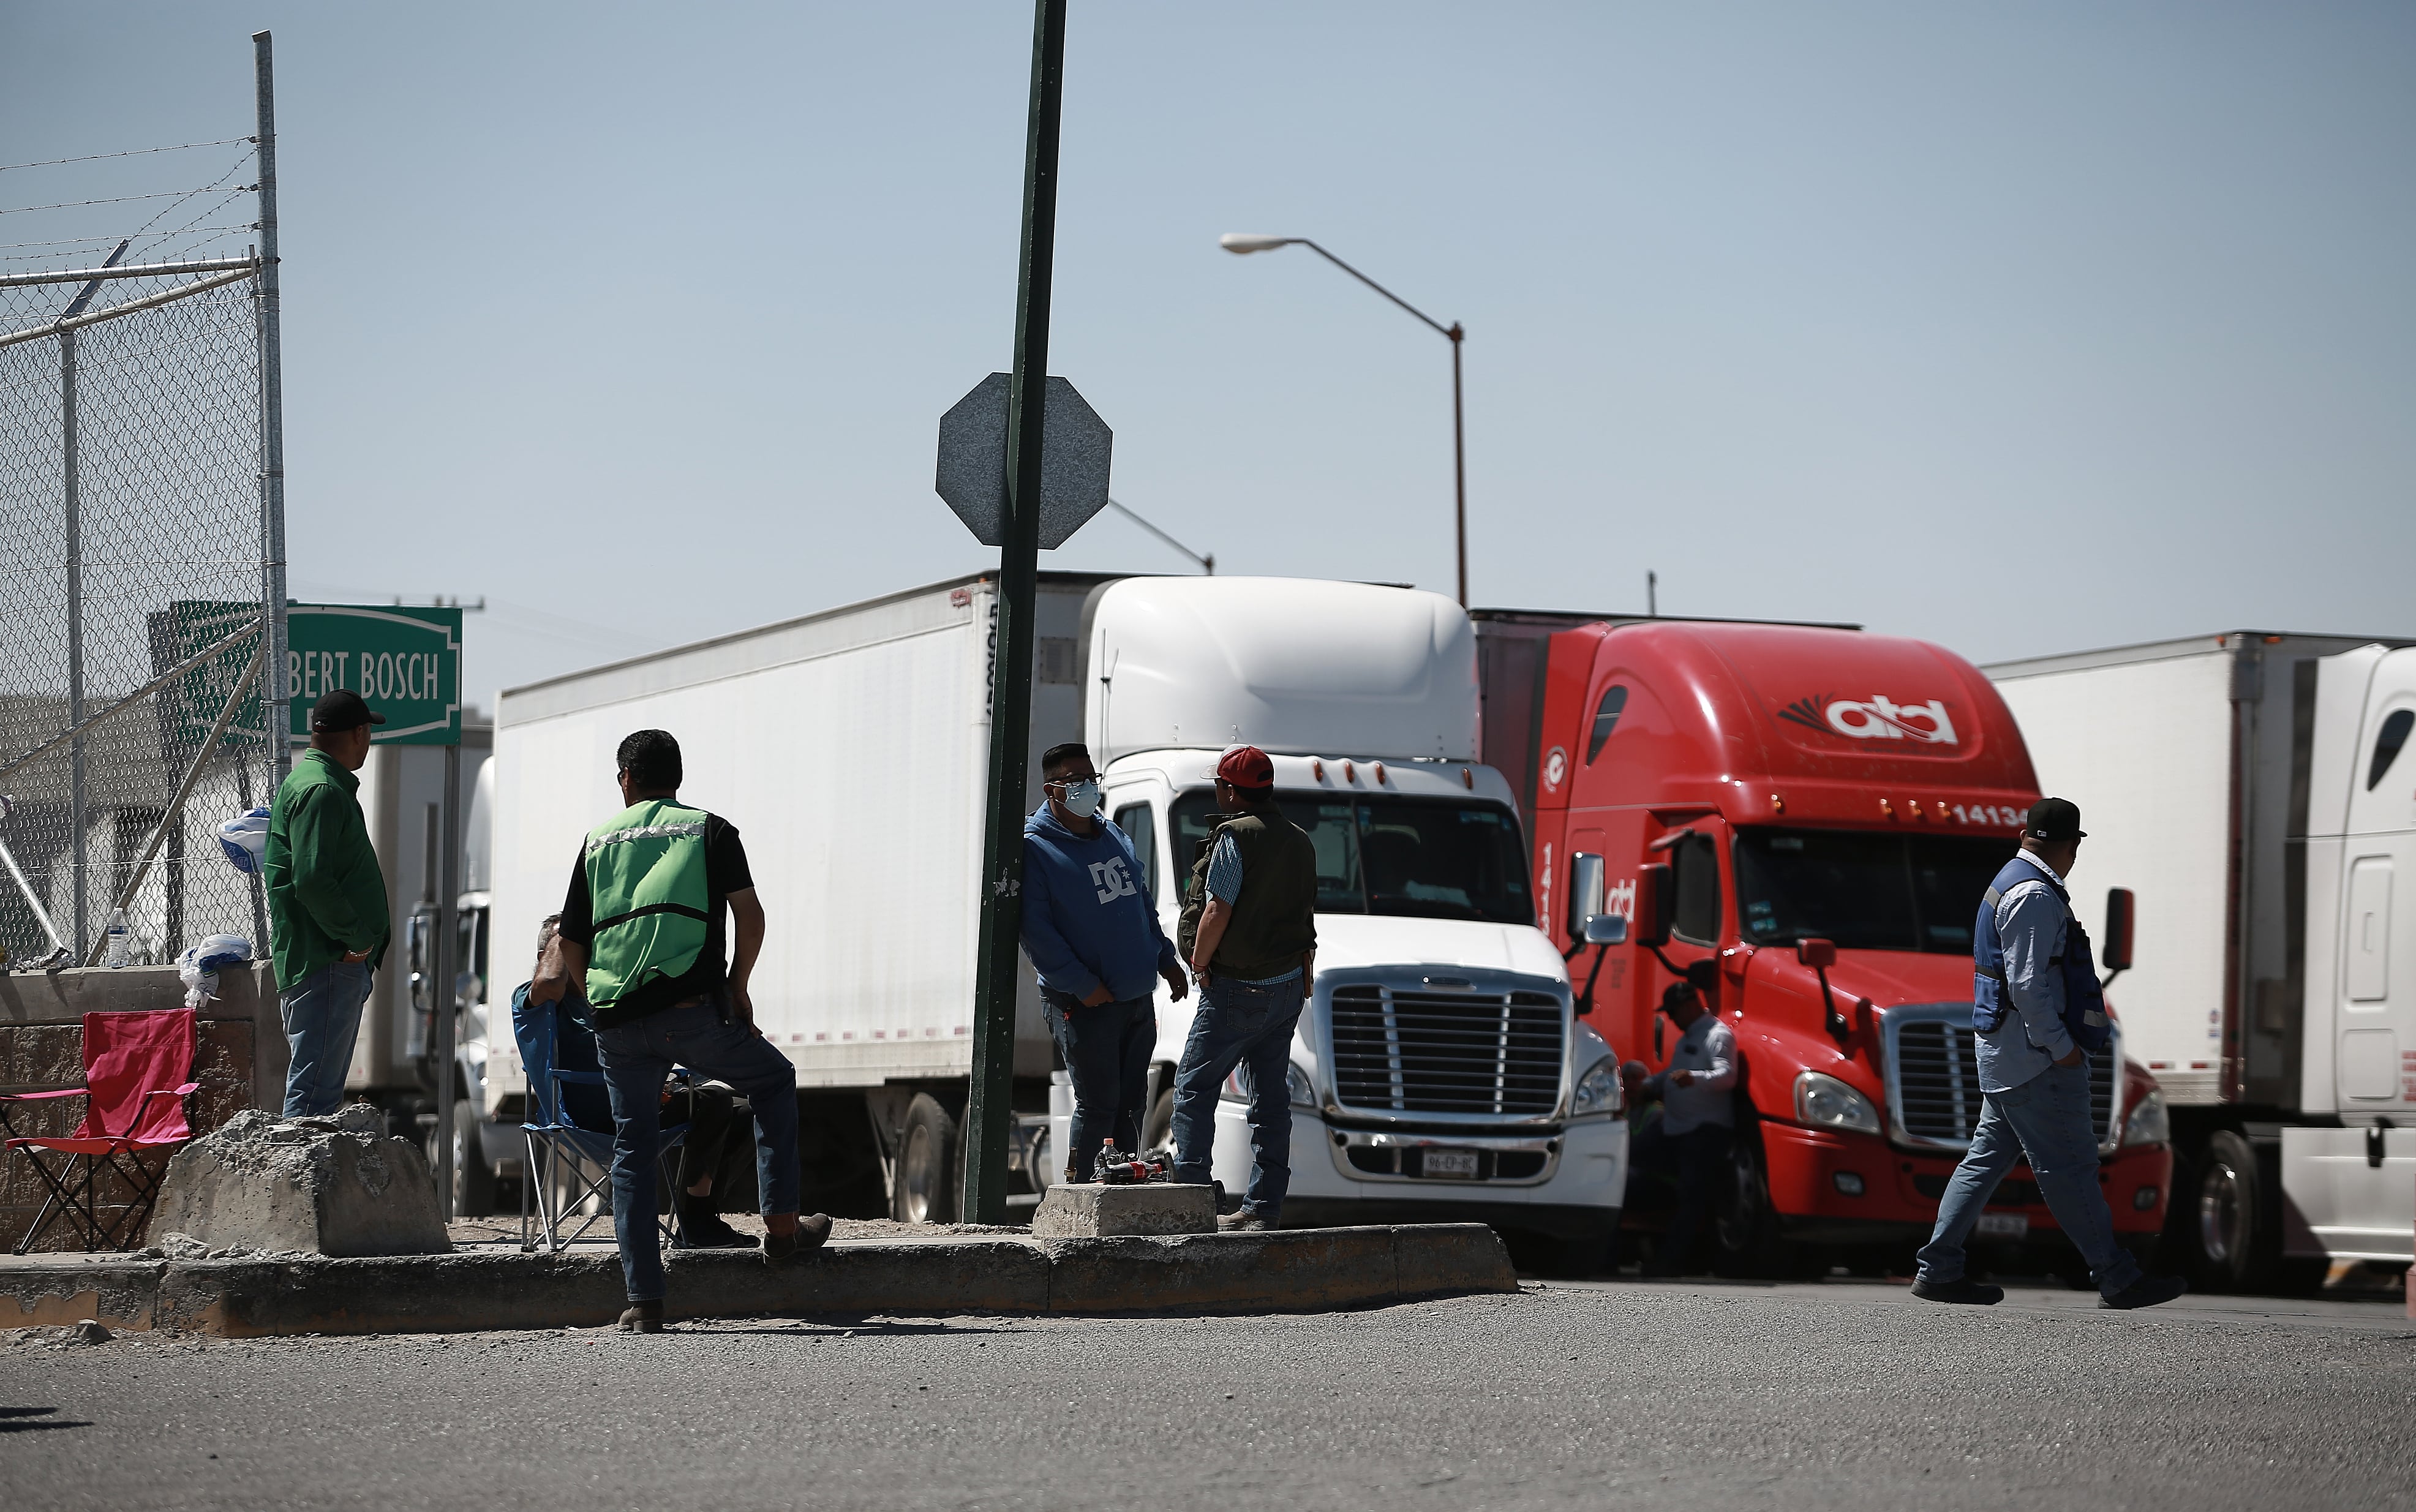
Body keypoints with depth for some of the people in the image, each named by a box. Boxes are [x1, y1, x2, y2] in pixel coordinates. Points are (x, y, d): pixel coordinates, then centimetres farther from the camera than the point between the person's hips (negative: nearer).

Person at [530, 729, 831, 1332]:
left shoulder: (599, 841, 18)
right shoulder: (710, 830, 11)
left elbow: (570, 948, 17)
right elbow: (750, 916, -1)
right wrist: (737, 988, 10)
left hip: (615, 1020, 2)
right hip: (692, 1008, -2)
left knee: (633, 1148, 9)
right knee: (774, 1080, 22)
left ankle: (644, 1301, 3)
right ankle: (781, 1224, 16)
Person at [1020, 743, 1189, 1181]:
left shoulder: (1114, 837, 16)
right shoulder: (1035, 849, -8)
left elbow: (1143, 904, 26)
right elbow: (1036, 932, -15)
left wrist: (1167, 959, 17)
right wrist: (1081, 984, -19)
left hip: (1138, 997, 7)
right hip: (1085, 1006, -7)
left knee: (1131, 1104, 10)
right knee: (1098, 1106, -10)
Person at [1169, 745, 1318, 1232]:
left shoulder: (1237, 836, -14)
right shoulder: (1300, 842, 13)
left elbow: (1218, 910, -19)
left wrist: (1200, 963, -6)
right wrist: (1306, 973, 24)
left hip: (1238, 989, -8)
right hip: (1288, 986, 8)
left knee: (1194, 1088, -3)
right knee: (1272, 1098, 8)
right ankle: (1264, 1206, 8)